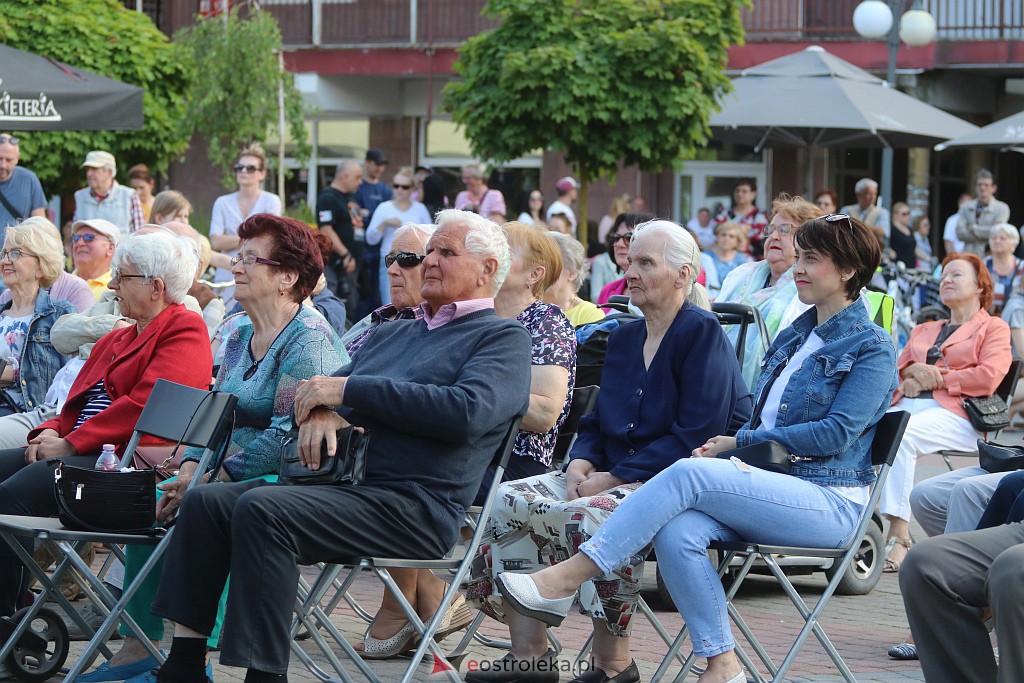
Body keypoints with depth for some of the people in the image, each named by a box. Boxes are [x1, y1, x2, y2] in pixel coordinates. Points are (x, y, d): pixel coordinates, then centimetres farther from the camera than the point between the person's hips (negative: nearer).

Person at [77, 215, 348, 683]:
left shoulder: (309, 340, -14)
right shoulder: (241, 339, 17)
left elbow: (286, 434, -21)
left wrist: (212, 480, -20)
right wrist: (190, 467, -5)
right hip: (233, 476, 9)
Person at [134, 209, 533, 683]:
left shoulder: (504, 339, 2)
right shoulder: (393, 333, 27)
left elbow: (467, 410, -17)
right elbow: (327, 388, 23)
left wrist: (348, 389, -14)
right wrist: (321, 410, -6)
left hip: (415, 505, -8)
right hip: (344, 480, 8)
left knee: (260, 509, -29)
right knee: (204, 502, -7)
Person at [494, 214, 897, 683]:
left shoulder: (871, 347, -2)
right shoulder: (794, 336, 22)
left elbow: (837, 432, -13)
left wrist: (740, 443, -10)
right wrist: (726, 452, -2)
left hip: (830, 503, -7)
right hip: (771, 490, 7)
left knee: (689, 473, -27)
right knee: (676, 532, -26)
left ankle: (564, 580, -29)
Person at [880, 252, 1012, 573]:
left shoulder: (993, 328, 16)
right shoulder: (923, 330, 35)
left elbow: (988, 377, -2)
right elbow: (899, 365, 21)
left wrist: (934, 380, -2)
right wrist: (916, 371, -3)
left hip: (954, 414, -5)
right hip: (907, 405, 5)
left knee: (900, 436, -37)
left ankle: (899, 535, -38)